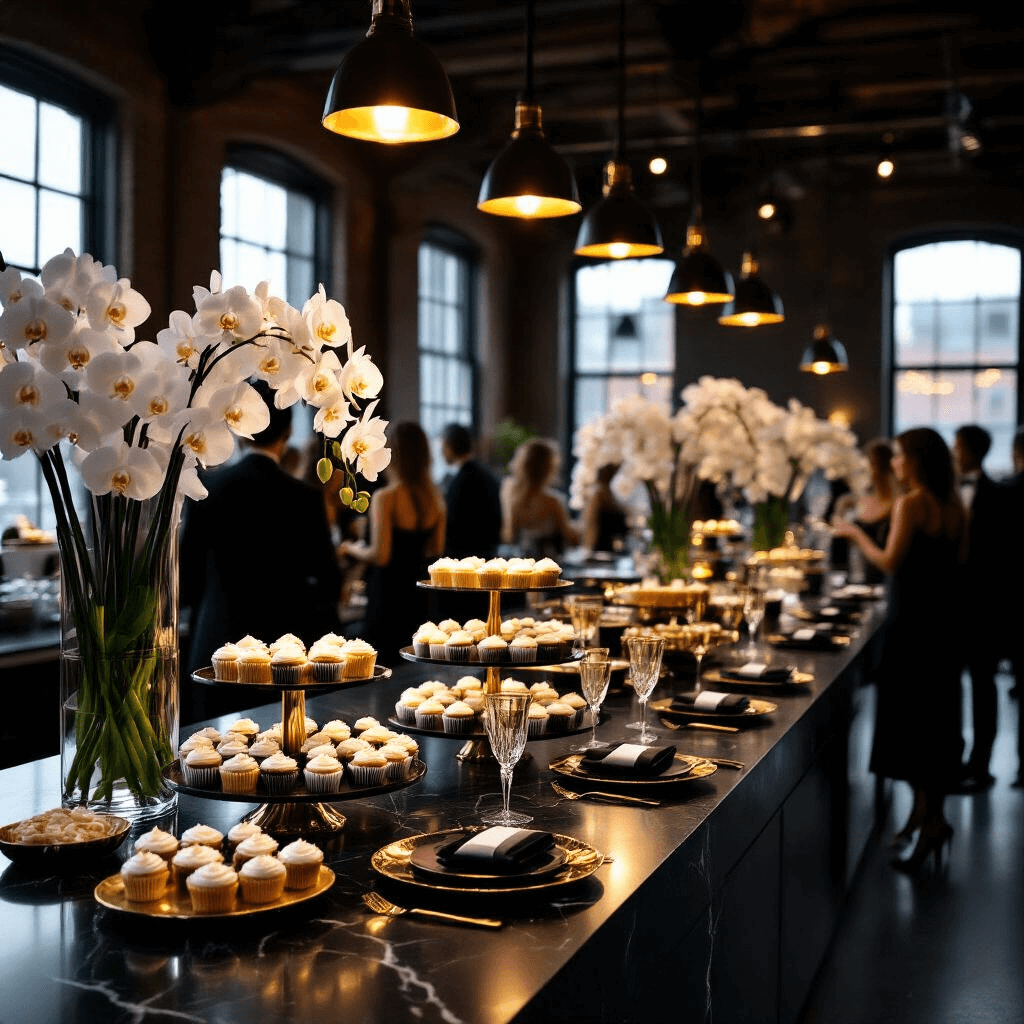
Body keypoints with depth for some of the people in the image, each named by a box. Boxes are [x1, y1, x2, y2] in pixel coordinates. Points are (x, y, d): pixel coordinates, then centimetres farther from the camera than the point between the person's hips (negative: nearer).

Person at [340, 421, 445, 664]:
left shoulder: (385, 498, -16)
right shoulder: (434, 497, 2)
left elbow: (379, 555, -19)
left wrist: (352, 548, 0)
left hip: (387, 591, -6)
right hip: (417, 591, 6)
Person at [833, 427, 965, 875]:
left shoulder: (910, 504, -14)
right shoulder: (953, 506, 8)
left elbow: (890, 562, -17)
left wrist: (855, 533, -3)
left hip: (912, 620, -8)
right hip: (944, 619, 8)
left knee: (911, 719, -3)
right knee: (937, 719, 14)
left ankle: (930, 815, -4)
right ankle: (929, 812, 23)